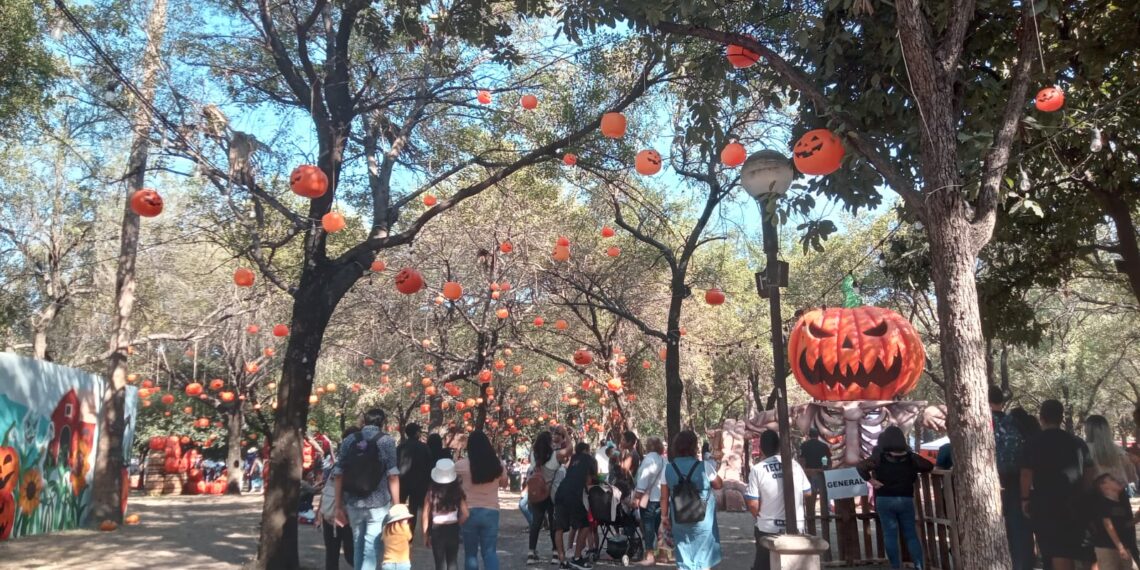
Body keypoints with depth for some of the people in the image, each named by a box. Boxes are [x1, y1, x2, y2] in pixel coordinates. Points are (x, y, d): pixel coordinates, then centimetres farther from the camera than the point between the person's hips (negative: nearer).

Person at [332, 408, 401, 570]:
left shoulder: (348, 440, 5)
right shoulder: (387, 441, -3)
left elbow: (338, 475, 3)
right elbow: (392, 475, -8)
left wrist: (338, 505, 9)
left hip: (353, 503, 3)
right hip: (378, 504, -3)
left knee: (358, 545, 20)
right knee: (371, 549, -1)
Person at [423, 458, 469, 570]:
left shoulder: (432, 492, -10)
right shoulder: (458, 491, -9)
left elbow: (425, 516, -7)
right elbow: (465, 514, -8)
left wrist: (425, 535, 4)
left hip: (437, 530, -1)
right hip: (453, 529, 1)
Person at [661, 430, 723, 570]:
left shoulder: (668, 468, -4)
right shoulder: (704, 467, -13)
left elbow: (664, 497, 0)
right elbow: (719, 485, 3)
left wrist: (664, 517, 11)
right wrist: (713, 469, 18)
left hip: (679, 522, 3)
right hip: (703, 521, -3)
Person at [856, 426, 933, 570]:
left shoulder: (879, 457, -8)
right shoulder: (911, 457, 0)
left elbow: (861, 466, -19)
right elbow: (930, 467, 11)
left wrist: (871, 480, -8)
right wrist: (913, 474, 17)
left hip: (885, 499, -2)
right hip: (906, 499, 2)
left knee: (890, 535, 4)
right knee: (911, 535, 10)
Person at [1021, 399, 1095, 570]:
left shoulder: (1033, 444, -9)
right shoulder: (1078, 443, 4)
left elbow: (1026, 475, -11)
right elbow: (1089, 475, 7)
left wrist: (1025, 499, 0)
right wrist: (1085, 498, 18)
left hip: (1045, 504, -4)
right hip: (1073, 504, 4)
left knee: (1056, 552, 1)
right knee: (1069, 549, 18)